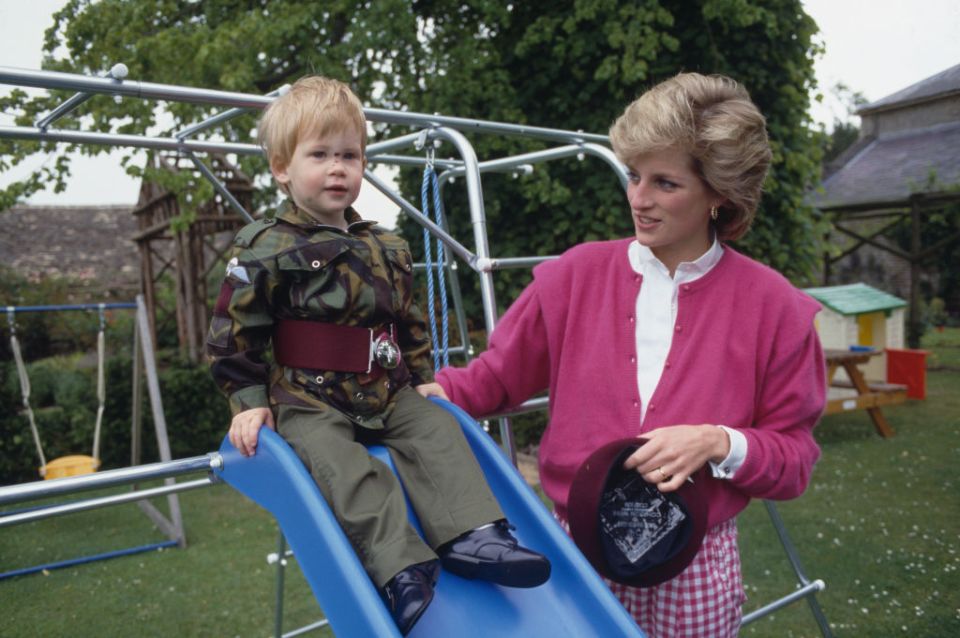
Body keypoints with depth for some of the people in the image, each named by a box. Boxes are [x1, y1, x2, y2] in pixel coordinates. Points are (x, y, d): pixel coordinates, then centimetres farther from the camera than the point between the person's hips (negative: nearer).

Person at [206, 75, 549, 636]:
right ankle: (400, 568, -34)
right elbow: (234, 333, -5)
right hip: (307, 402, -5)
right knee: (344, 465, -28)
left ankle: (471, 534, -17)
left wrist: (424, 380, 18)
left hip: (388, 395, 6)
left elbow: (411, 324, 23)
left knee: (437, 431, -12)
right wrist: (250, 401, -9)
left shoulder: (389, 249, 12)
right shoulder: (265, 249, -5)